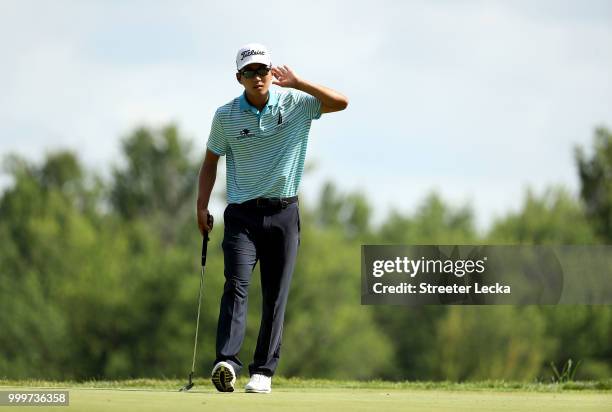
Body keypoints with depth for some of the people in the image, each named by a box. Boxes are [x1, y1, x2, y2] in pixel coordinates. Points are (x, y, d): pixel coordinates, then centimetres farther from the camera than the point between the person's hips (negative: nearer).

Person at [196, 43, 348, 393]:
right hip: (242, 215, -1)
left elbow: (340, 102, -12)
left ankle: (263, 371, 6)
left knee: (276, 295, 1)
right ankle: (226, 363, -29)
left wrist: (297, 82, -18)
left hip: (283, 212, 1)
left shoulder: (294, 103, -1)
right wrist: (202, 206, 4)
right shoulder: (226, 115, 0)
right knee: (236, 285, -17)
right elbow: (211, 160, 12)